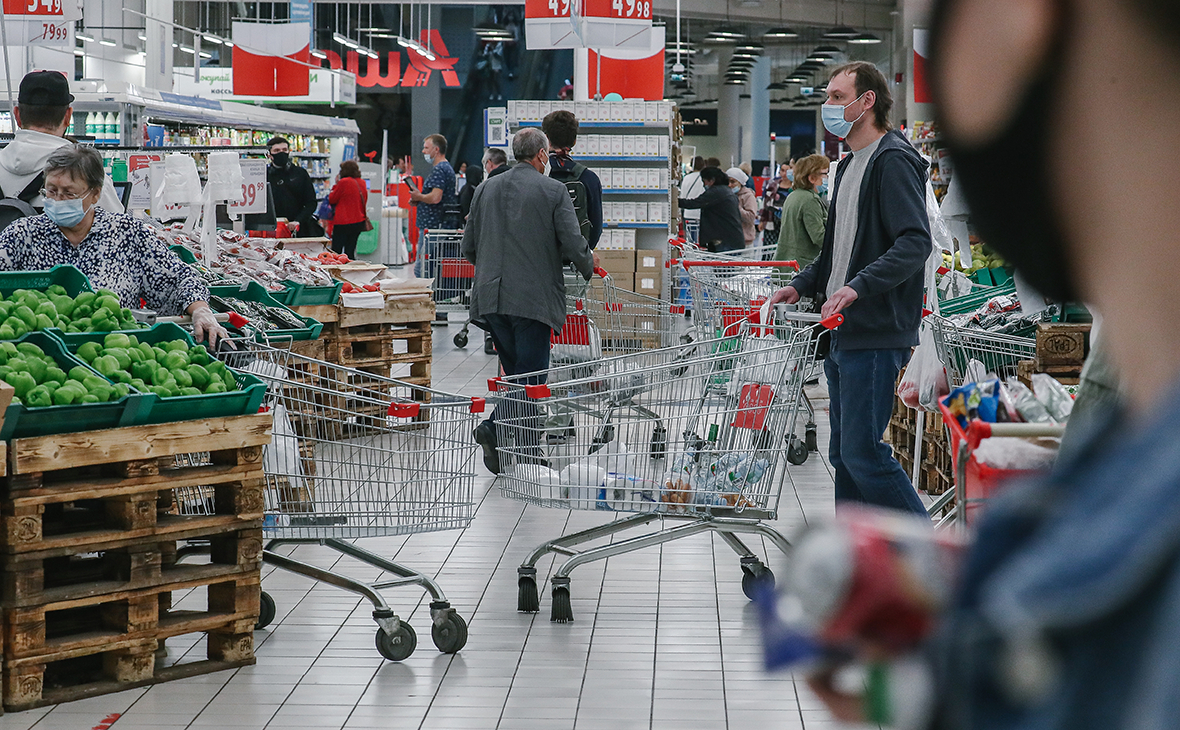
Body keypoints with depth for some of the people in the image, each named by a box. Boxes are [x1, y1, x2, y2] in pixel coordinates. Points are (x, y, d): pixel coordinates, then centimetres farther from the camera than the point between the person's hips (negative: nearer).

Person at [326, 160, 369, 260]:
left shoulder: (343, 182, -14)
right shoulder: (362, 183, 5)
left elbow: (332, 199, -3)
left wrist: (336, 184, 6)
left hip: (343, 223, -7)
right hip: (359, 221, 7)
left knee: (336, 252, -1)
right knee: (350, 251, 11)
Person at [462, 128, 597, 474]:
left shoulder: (486, 189, 9)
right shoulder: (553, 191, -5)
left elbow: (468, 248, 13)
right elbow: (573, 244, -9)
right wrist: (589, 263, 13)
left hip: (491, 297, 5)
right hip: (533, 297, -5)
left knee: (516, 371, 15)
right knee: (530, 375, 2)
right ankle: (495, 427, -15)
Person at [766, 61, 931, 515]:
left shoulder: (894, 162, -11)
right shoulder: (850, 166, 20)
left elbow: (915, 243, -22)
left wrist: (859, 286, -30)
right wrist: (802, 285, 17)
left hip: (877, 336, -10)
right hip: (843, 333, 10)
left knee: (864, 453, -10)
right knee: (844, 454, 12)